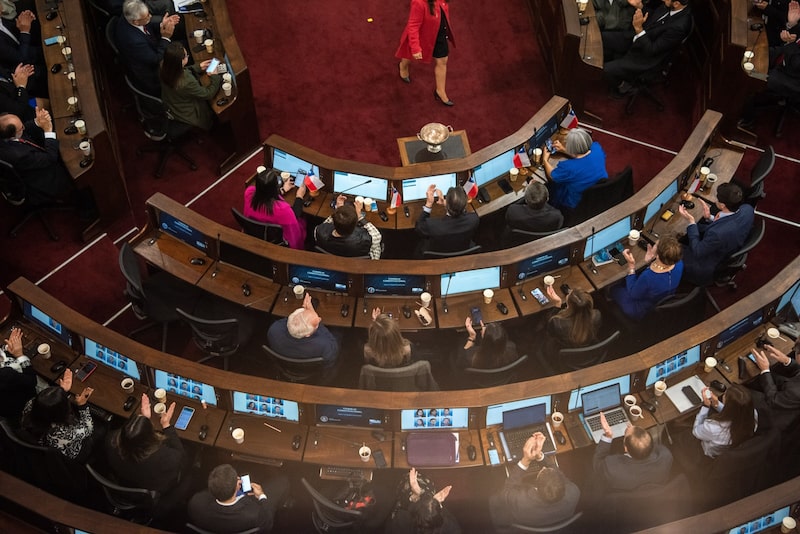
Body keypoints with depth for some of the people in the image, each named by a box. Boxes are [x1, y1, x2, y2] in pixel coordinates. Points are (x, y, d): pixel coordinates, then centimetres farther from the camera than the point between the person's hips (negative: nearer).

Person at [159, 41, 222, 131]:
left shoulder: (163, 66, -23)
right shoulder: (187, 82, -43)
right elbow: (208, 94, -25)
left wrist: (198, 68, 1)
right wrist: (215, 77, -11)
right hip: (187, 115, -6)